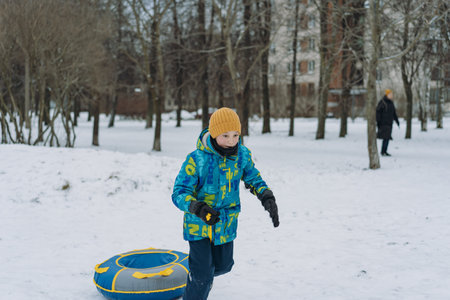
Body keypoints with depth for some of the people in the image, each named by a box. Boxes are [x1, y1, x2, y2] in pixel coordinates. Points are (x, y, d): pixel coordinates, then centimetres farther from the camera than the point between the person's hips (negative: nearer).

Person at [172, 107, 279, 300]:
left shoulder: (242, 155, -9)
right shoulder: (197, 160, -24)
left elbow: (253, 179, 9)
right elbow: (179, 193, -22)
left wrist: (267, 198, -10)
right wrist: (198, 209, -41)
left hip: (226, 223, 5)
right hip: (198, 224, -5)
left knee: (223, 265, 23)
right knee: (203, 275, -7)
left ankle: (201, 277, 57)